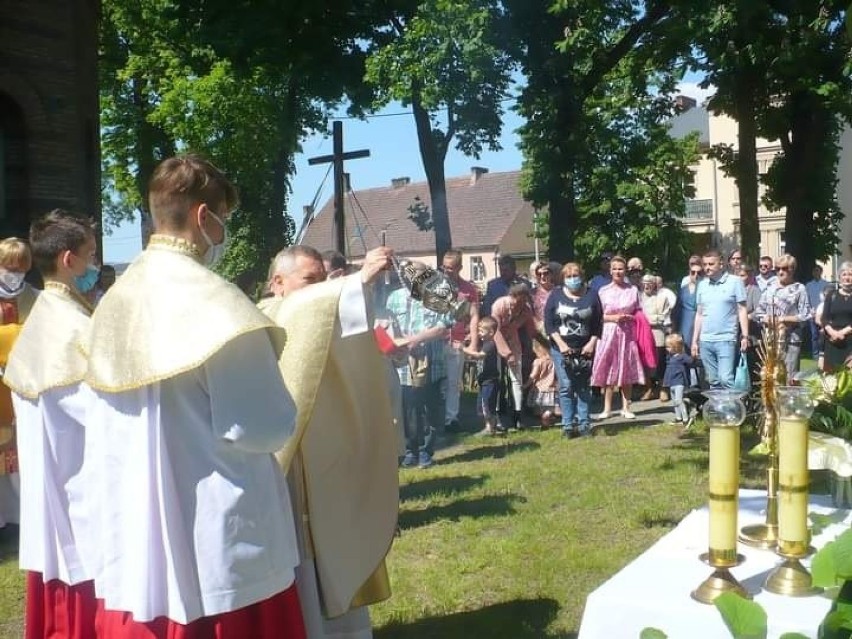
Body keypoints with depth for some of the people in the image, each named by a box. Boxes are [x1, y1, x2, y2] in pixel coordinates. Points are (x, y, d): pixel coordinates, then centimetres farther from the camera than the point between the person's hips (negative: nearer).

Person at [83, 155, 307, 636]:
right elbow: (265, 428, -18)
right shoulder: (215, 302, -18)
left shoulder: (115, 302, 6)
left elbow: (101, 434, 12)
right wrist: (286, 405, 2)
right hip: (220, 548, -7)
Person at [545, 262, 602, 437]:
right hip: (562, 349, -1)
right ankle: (567, 425, 2)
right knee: (566, 387, -3)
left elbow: (597, 324, 4)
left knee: (583, 388, 5)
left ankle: (584, 423, 10)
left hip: (584, 349, 1)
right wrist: (561, 344, -11)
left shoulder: (591, 295, 5)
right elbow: (549, 324, -2)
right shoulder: (556, 296, 3)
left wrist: (592, 344, -7)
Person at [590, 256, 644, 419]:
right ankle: (607, 408, 8)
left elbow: (639, 314, 10)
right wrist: (613, 317, -13)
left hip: (628, 334, 1)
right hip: (609, 334, -1)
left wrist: (630, 318, -10)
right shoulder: (603, 291, 2)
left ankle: (626, 407, 13)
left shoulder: (633, 290, 5)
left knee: (627, 371, 4)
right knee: (609, 371, 0)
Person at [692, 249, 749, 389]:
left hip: (726, 340, -5)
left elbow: (742, 310, -1)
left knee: (725, 379, -13)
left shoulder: (735, 282, -2)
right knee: (713, 381, 9)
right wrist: (695, 340, 12)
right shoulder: (702, 284, 11)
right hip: (705, 341, 5)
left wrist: (745, 336, -9)